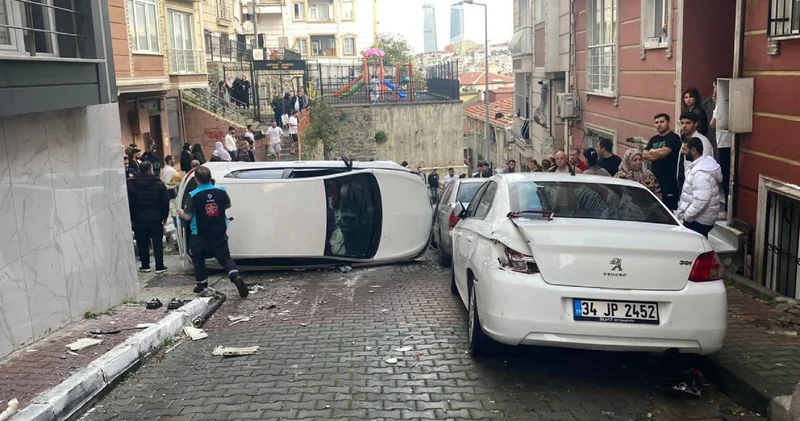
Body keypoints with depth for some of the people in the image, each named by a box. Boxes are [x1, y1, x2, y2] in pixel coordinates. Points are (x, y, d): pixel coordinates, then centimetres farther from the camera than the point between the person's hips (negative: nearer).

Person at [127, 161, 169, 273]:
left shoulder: (131, 185, -2)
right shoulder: (159, 184, -4)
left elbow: (129, 203, -2)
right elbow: (165, 202, -3)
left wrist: (132, 218, 5)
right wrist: (165, 216, 6)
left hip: (139, 219, 1)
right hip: (155, 218, -1)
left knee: (142, 243, 10)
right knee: (157, 242, 4)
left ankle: (145, 265, 15)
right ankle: (159, 266, 3)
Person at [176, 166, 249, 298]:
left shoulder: (193, 195, -17)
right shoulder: (221, 191, -7)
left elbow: (188, 216, -14)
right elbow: (228, 205, 10)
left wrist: (181, 213, 7)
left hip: (199, 234, -2)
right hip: (219, 233, 2)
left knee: (198, 259, 20)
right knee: (224, 257, 12)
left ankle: (201, 285, 26)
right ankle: (236, 277, -12)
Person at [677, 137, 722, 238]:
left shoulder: (701, 172, -26)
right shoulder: (705, 161, 8)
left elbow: (701, 200, -32)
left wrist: (686, 216, -21)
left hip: (699, 219, -10)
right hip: (699, 217, 10)